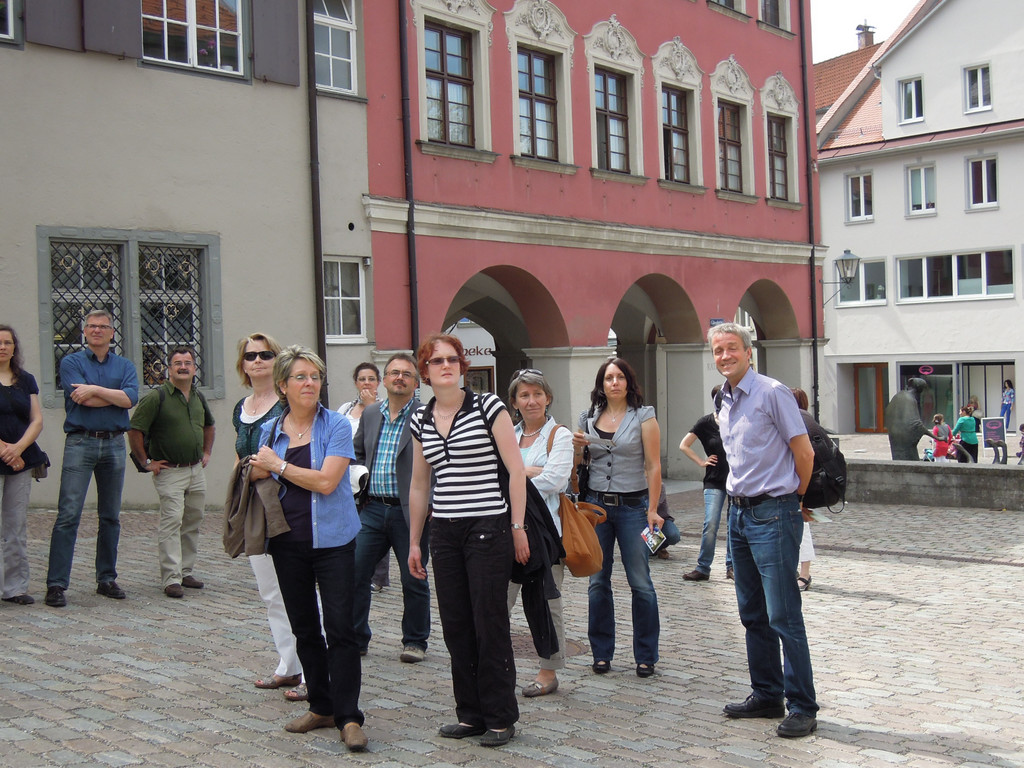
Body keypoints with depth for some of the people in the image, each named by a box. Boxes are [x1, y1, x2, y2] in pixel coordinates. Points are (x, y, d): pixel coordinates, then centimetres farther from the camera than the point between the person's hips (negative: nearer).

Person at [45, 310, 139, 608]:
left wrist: (96, 389, -12)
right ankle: (56, 583, -7)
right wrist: (116, 395, -3)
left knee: (111, 517, 9)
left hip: (114, 445, 3)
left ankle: (107, 578, 18)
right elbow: (83, 400, -11)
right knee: (68, 515, -8)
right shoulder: (71, 362, 5)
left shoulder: (125, 366, 13)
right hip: (80, 443, -3)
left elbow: (131, 398, -6)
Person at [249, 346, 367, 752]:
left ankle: (348, 717, -1)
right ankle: (321, 707, 24)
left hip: (331, 539, -5)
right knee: (304, 627, 12)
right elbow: (260, 480, 21)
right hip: (288, 542, 5)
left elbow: (326, 481, -17)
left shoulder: (337, 426, -6)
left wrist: (278, 465, -10)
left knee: (340, 628, -7)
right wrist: (257, 471, -1)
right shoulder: (270, 430, 8)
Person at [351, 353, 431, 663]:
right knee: (354, 573, 4)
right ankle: (355, 638, 19)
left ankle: (415, 641, 23)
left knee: (413, 581, 7)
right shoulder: (370, 414, 11)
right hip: (372, 509, 5)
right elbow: (358, 453, 25)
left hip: (410, 511, -4)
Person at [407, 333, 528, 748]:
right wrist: (414, 542, 17)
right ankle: (471, 714, 20)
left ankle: (501, 718, 12)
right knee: (455, 626, 8)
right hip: (444, 531, 5)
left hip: (488, 527, -5)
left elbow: (516, 469, -6)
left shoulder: (488, 407, -6)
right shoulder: (421, 420, 9)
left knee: (489, 624, -1)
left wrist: (517, 527, -8)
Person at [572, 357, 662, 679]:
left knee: (640, 582, -1)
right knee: (597, 582, 6)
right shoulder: (588, 418, 9)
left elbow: (653, 466, -4)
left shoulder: (643, 416, -1)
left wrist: (652, 510, -11)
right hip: (595, 504, 3)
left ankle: (646, 655, 10)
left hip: (633, 505, -3)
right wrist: (577, 448, -3)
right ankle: (602, 652, 17)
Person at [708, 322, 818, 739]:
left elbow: (804, 452, -11)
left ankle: (802, 707, 1)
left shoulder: (772, 393, -12)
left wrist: (794, 497, 1)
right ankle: (767, 695, 24)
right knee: (753, 614, 14)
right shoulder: (725, 402, 13)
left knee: (784, 616, -6)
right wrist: (739, 500, 16)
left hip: (773, 513, -8)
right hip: (739, 512, 8)